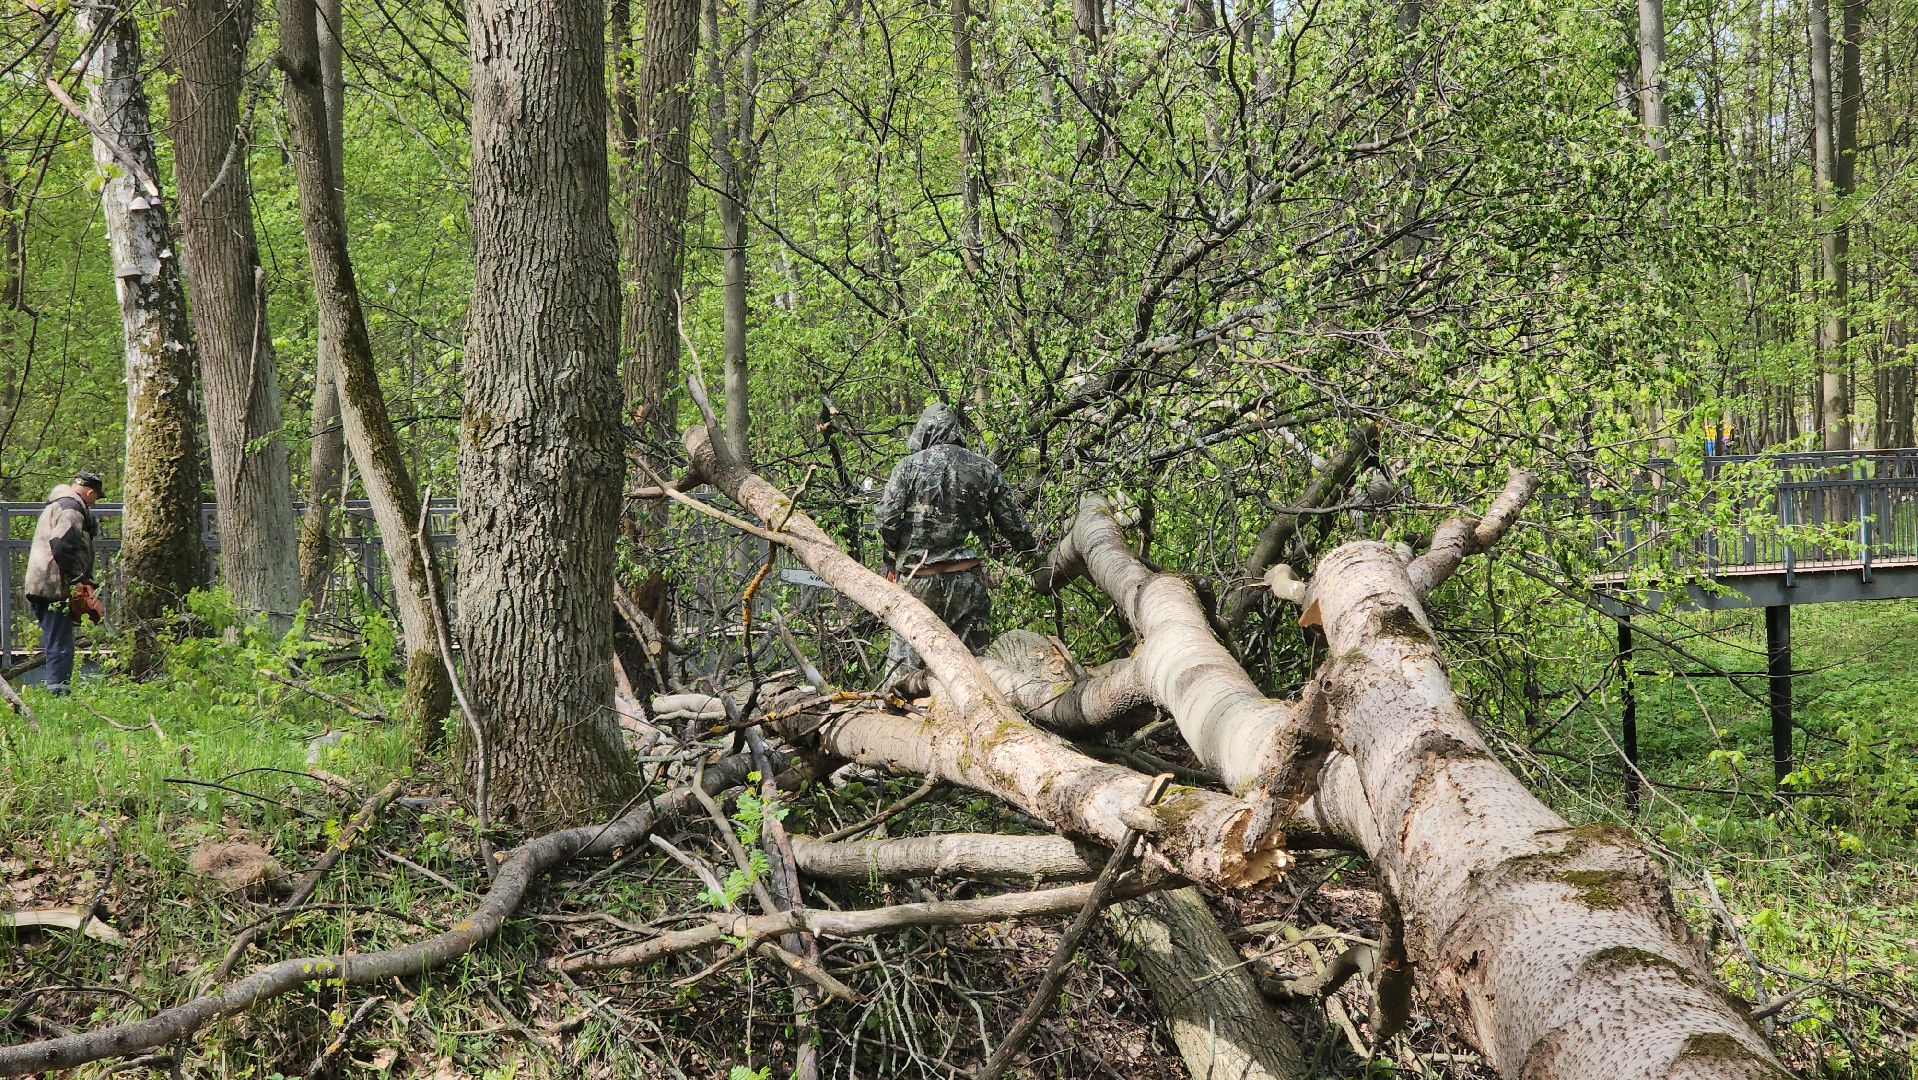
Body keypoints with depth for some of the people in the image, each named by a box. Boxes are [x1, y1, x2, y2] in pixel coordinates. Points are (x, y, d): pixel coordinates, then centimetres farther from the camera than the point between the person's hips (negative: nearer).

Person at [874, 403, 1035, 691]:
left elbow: (886, 519, -8)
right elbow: (1014, 525, 11)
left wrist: (893, 557, 10)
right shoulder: (985, 469, 7)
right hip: (968, 579, 2)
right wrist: (1030, 550, 30)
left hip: (919, 578, -2)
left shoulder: (910, 466, -1)